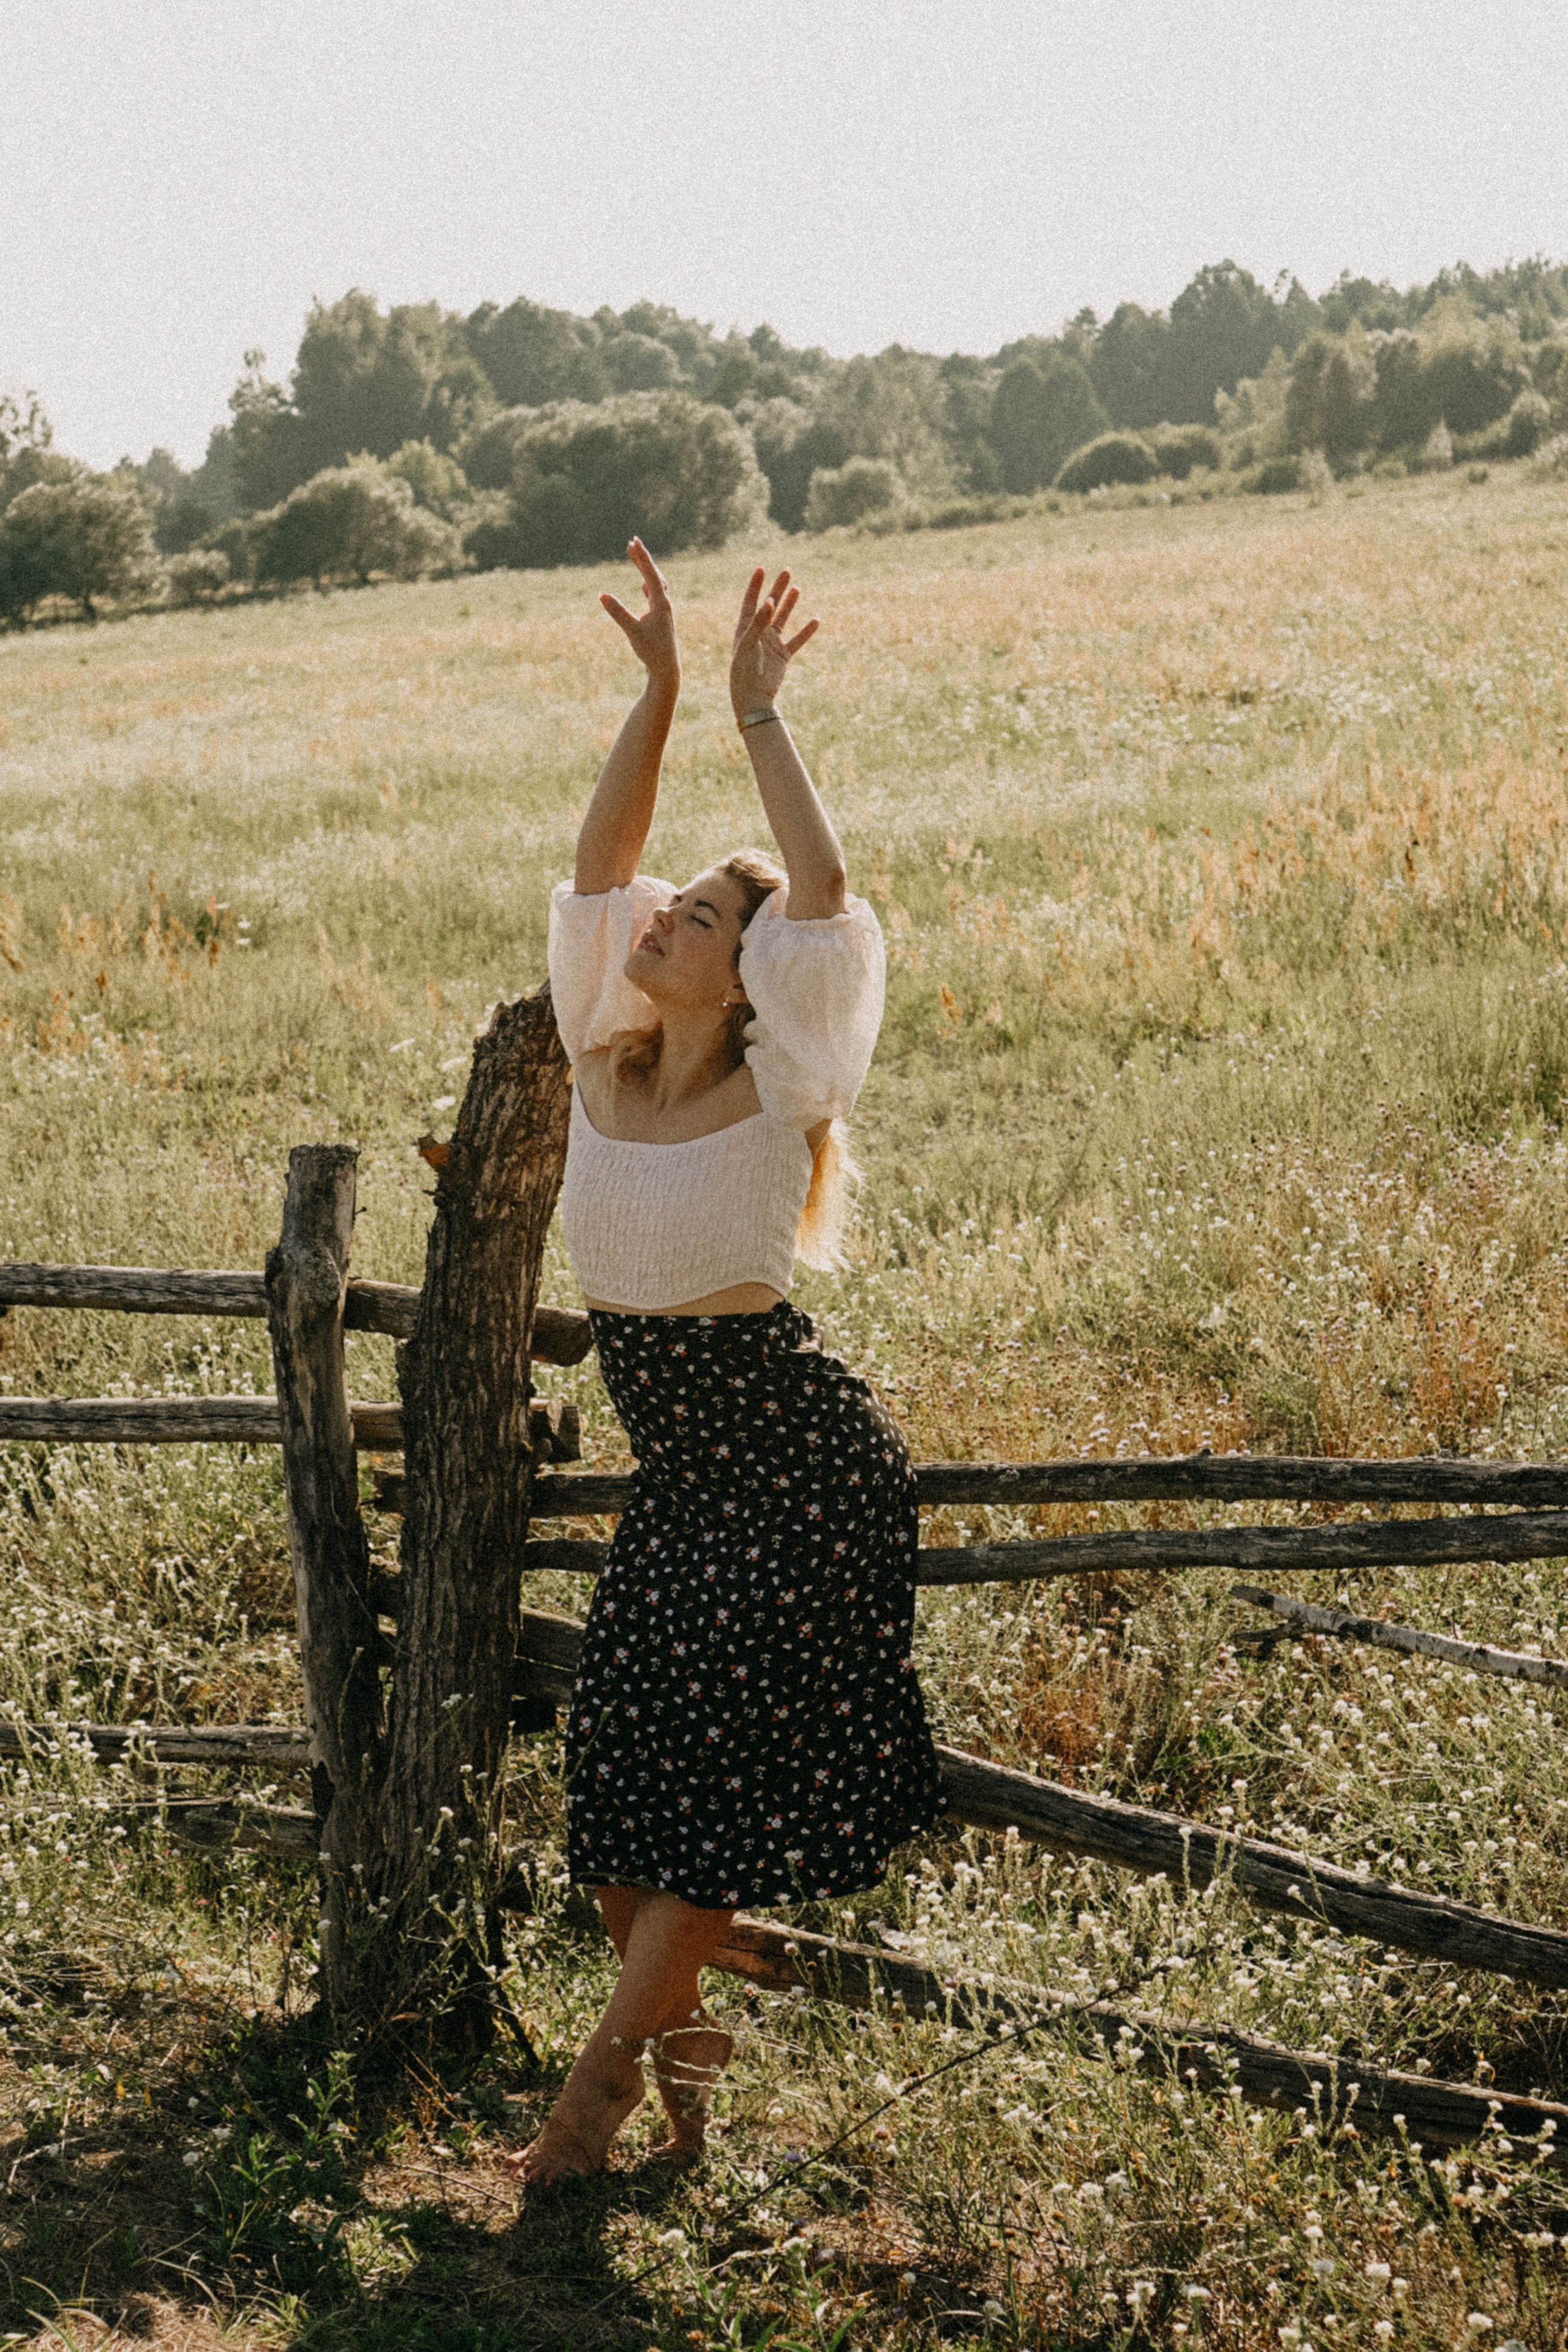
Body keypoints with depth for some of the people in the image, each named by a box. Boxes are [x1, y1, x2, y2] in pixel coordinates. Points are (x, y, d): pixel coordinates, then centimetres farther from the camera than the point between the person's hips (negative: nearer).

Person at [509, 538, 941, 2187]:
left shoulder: (774, 1094, -13)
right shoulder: (605, 1066, 2)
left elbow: (826, 899, -25)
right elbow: (596, 860, 0)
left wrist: (760, 718, -21)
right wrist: (657, 689, -7)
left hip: (799, 1476, -6)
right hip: (676, 1477, 6)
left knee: (719, 1788, -2)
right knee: (619, 1790, 5)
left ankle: (609, 2067, 10)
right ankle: (682, 2044, 24)